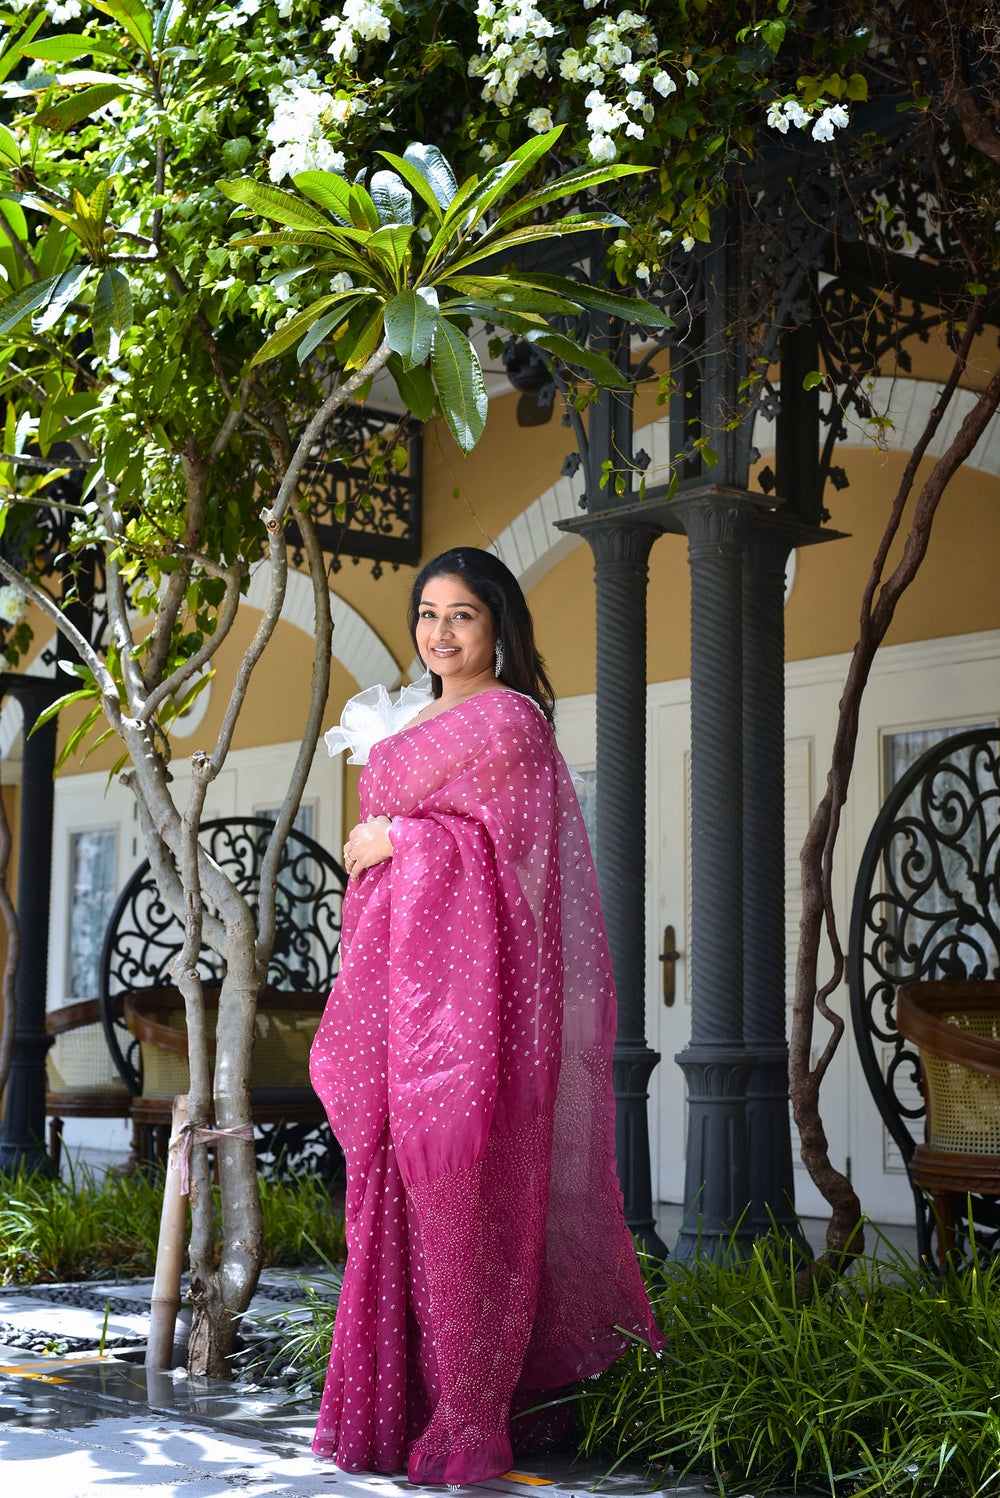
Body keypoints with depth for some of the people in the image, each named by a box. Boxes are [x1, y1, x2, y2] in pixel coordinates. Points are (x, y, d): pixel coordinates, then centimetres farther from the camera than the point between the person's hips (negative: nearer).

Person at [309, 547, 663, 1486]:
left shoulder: (509, 719, -4)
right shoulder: (411, 722, 21)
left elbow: (504, 844, -10)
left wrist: (396, 837, -4)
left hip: (466, 971, -8)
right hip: (396, 967, 8)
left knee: (459, 1176, -8)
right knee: (392, 1173, 6)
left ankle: (468, 1416, -2)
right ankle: (393, 1402, 12)